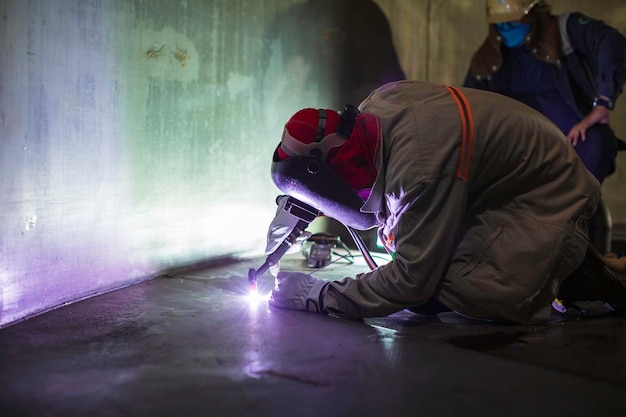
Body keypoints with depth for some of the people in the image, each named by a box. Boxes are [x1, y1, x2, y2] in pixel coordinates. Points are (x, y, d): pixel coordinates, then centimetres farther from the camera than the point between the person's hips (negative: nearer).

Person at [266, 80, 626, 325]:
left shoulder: (419, 169, -37)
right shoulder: (377, 104, -9)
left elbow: (413, 280, -31)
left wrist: (319, 295, -26)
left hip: (548, 199, -10)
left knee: (468, 292, -31)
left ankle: (570, 273, -5)